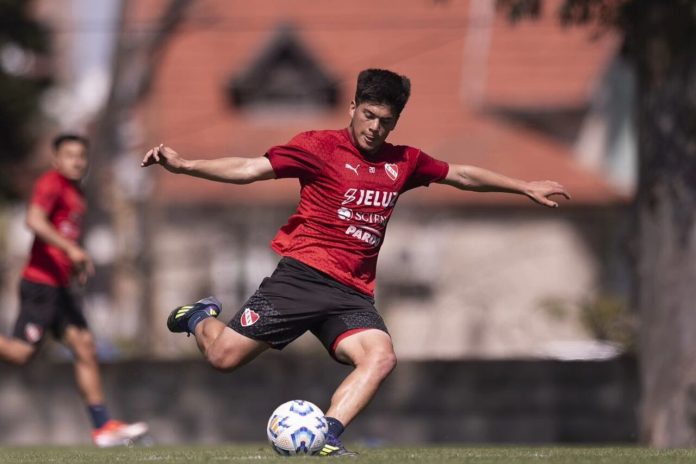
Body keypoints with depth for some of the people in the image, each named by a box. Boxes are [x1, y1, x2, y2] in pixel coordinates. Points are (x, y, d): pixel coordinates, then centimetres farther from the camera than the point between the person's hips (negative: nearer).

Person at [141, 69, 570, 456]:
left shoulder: (404, 163, 13)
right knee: (225, 356, -9)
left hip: (353, 293, 4)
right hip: (304, 275, -4)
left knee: (381, 358, -24)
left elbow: (462, 175, 26)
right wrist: (182, 165, -18)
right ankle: (201, 318, 26)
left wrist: (526, 188, 29)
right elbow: (250, 169, -7)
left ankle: (326, 439, -28)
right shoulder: (321, 147, -2)